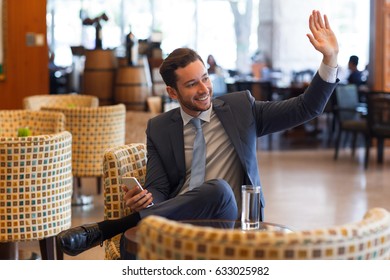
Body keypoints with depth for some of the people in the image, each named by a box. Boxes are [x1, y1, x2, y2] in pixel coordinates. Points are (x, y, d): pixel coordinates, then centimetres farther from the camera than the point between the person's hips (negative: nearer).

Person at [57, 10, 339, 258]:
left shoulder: (240, 107, 10)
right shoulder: (159, 128, 11)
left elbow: (306, 108, 7)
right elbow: (158, 191, 7)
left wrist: (330, 58, -6)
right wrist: (143, 199, -18)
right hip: (178, 220, 0)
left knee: (218, 188, -36)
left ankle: (107, 228, -29)